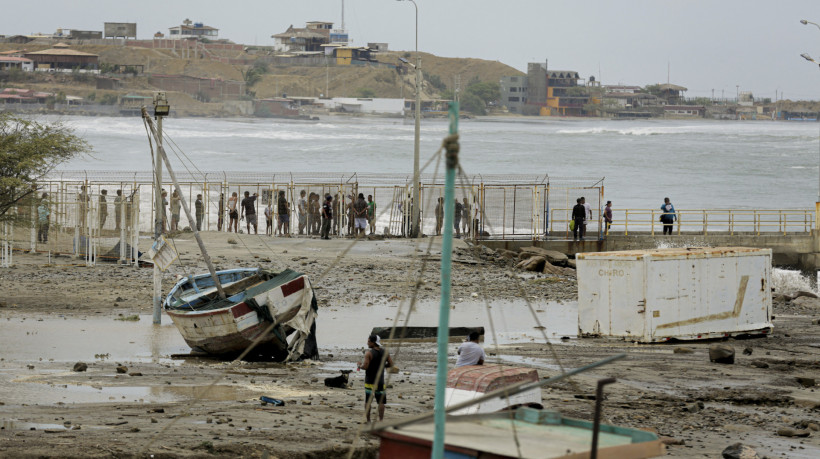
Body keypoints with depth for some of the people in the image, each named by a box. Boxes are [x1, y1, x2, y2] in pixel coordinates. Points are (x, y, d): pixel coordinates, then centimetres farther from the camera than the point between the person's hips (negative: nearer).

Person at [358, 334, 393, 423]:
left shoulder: (369, 353, -13)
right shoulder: (385, 352, 2)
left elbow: (365, 366, -18)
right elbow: (390, 364, 5)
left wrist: (360, 365, 2)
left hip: (370, 381, -4)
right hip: (380, 381, 4)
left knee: (367, 402, 4)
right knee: (381, 402, 6)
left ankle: (368, 420, 4)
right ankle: (381, 420, 3)